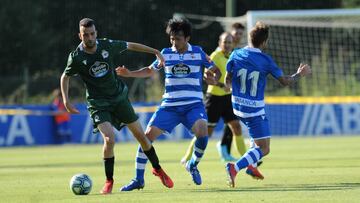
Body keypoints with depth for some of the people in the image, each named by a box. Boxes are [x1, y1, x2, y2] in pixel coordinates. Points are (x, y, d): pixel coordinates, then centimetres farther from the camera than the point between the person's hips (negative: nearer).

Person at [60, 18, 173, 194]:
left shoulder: (107, 46, -9)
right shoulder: (76, 57, -14)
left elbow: (130, 46, 8)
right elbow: (65, 77, 4)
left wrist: (156, 52, 12)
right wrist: (66, 100, -6)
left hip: (119, 96, 3)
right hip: (98, 103, -3)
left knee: (140, 135, 6)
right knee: (109, 139, -23)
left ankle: (157, 169, 28)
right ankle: (109, 181, -6)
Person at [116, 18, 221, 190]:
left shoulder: (198, 53, 1)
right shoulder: (166, 53, 6)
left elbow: (215, 71, 8)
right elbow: (150, 71, 19)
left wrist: (213, 78, -15)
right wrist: (129, 74, 5)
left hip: (193, 104, -2)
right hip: (169, 105, 2)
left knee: (202, 132, -27)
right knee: (148, 135, -9)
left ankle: (193, 165, 3)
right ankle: (138, 179, 2)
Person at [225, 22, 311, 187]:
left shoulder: (236, 55, -5)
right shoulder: (266, 60, -13)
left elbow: (227, 81, 2)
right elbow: (285, 81, -4)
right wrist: (299, 74, 15)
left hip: (237, 106, 6)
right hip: (255, 109, -6)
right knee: (264, 149, -1)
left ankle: (252, 166, 28)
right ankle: (235, 168, -22)